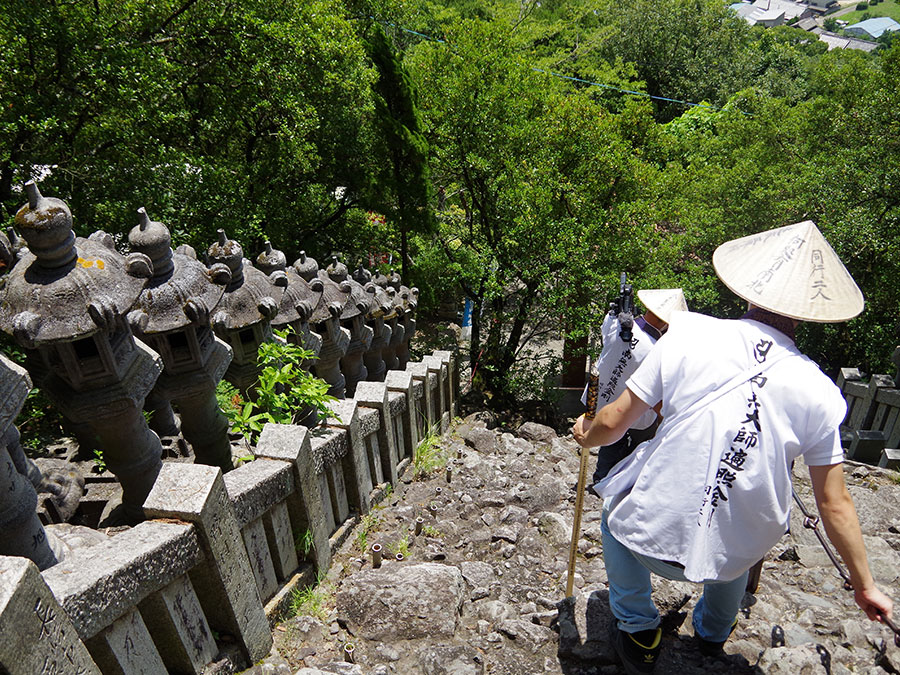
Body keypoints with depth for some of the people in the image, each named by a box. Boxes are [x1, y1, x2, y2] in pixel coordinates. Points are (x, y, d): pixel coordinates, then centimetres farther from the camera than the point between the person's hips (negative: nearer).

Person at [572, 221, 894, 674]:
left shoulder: (689, 333, -15)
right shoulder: (819, 392, -7)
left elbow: (613, 424, -10)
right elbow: (834, 504, 1)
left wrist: (586, 434, 14)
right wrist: (864, 584, 18)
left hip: (653, 536, -3)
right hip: (734, 558, 3)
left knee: (616, 514, 31)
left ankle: (637, 631, 37)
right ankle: (714, 633, 57)